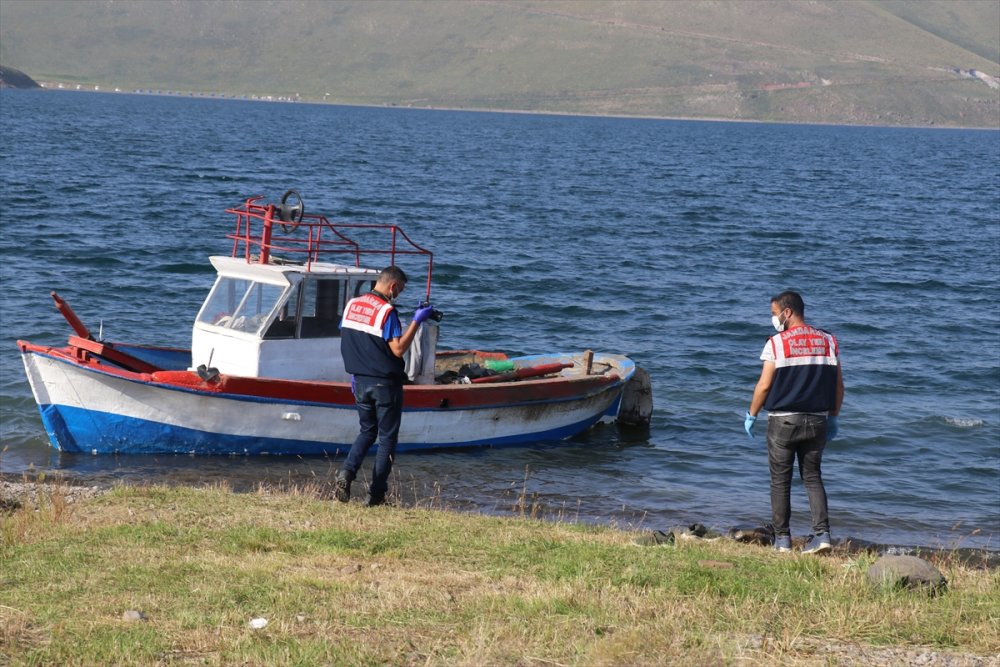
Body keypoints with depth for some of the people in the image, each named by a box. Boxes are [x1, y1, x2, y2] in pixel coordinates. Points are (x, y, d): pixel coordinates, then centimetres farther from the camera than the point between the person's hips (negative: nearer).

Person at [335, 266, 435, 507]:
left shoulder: (351, 305, 5)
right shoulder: (387, 311, -17)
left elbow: (345, 340, 13)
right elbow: (398, 349, -20)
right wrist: (416, 321, -16)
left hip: (360, 381, 6)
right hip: (385, 384, -6)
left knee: (367, 431, 20)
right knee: (387, 437, 6)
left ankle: (346, 472, -4)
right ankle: (376, 494, 4)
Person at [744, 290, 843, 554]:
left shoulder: (777, 343, -9)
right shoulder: (827, 341, 4)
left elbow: (764, 385, -8)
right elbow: (838, 385, 6)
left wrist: (751, 415, 6)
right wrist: (833, 417, 17)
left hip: (783, 420, -4)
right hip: (817, 421, 4)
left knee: (780, 480, 7)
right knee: (812, 477, 11)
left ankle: (782, 538, 9)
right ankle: (822, 533, -3)